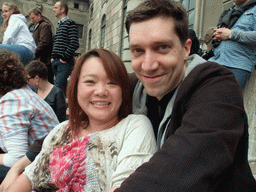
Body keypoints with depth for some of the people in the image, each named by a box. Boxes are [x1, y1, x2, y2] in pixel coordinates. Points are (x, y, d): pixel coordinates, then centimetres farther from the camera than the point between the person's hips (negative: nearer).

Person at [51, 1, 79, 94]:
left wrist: (64, 58, -16)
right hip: (56, 62, 9)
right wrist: (53, 57, 16)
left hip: (64, 62, -9)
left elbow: (74, 44, -16)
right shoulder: (60, 25, 23)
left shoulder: (70, 23, -4)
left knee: (58, 87, -15)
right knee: (62, 87, 10)